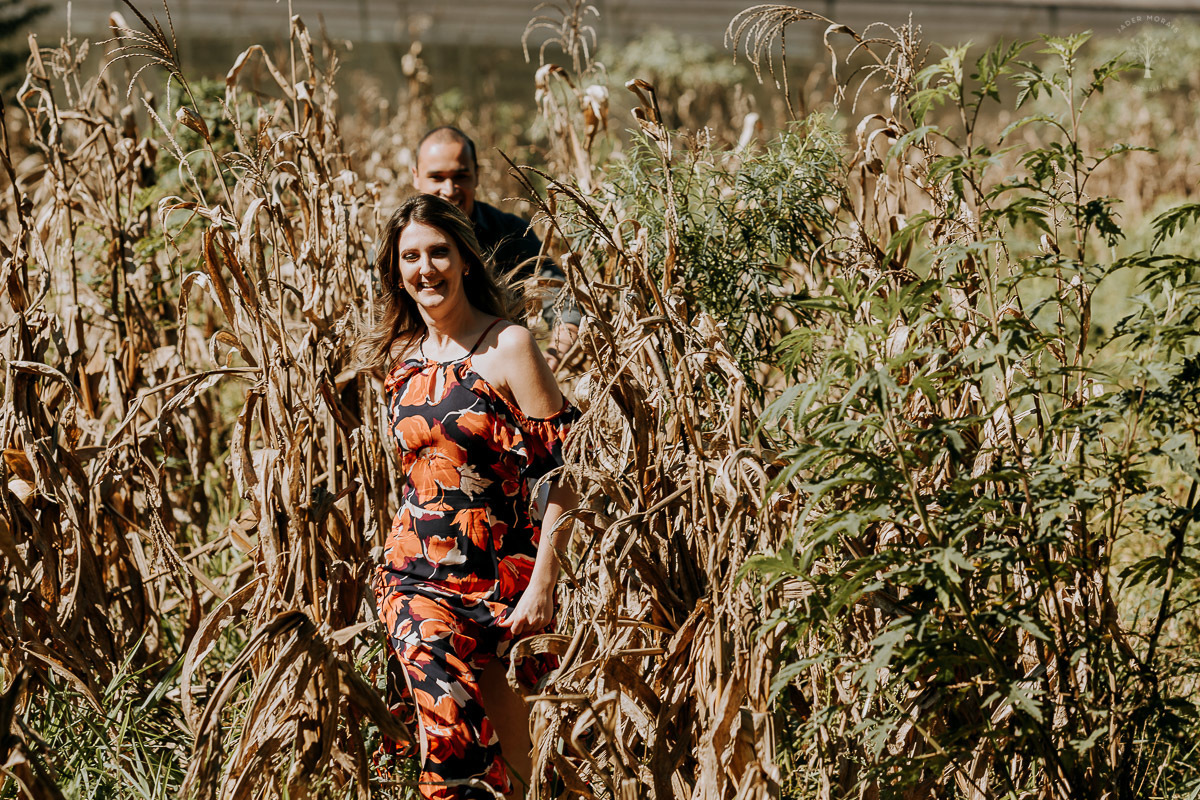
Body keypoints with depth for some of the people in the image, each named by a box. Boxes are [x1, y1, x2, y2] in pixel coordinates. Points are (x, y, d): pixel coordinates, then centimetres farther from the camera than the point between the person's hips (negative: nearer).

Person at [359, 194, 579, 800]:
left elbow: (559, 469, -8)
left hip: (500, 576, -3)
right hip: (415, 571, 3)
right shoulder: (401, 357, 12)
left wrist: (542, 583, -14)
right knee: (449, 716, -20)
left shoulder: (509, 347, -4)